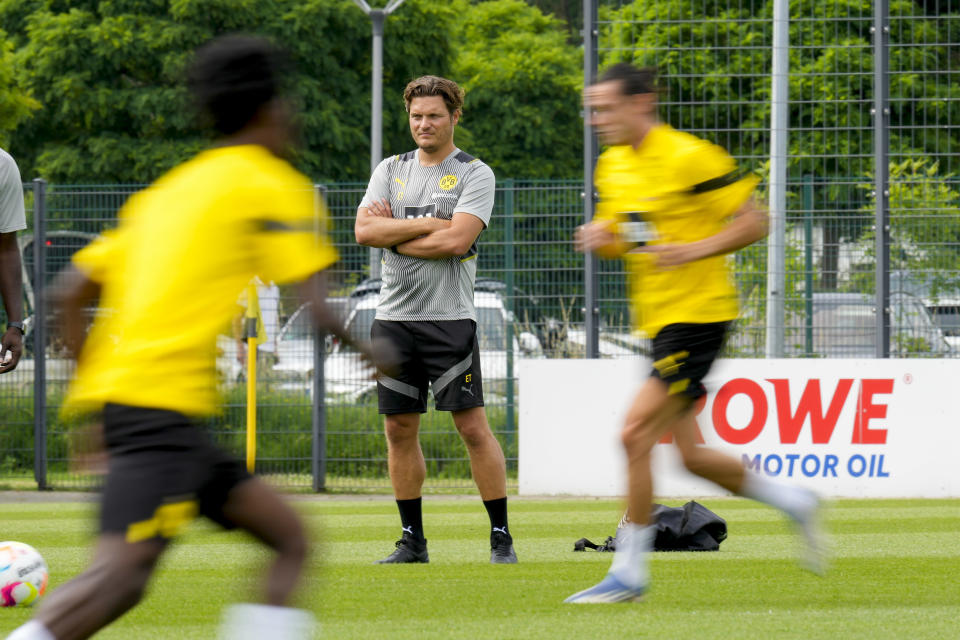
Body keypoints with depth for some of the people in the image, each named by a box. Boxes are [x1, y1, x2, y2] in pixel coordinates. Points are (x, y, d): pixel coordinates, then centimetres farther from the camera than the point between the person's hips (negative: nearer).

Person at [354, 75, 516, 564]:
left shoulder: (474, 174, -1)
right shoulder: (391, 170, 13)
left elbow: (456, 240, -15)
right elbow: (364, 230, -2)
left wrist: (392, 233, -6)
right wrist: (430, 224, -10)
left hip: (449, 318, -5)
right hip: (393, 317, 5)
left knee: (473, 427, -8)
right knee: (399, 429, 6)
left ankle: (501, 536, -3)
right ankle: (412, 539, 14)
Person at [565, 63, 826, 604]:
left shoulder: (689, 158, -15)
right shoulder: (613, 165, 10)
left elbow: (755, 221, -12)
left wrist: (695, 250, -23)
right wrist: (600, 238, -2)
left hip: (698, 314, -9)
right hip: (659, 318, 9)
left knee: (636, 434, -15)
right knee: (691, 455, 11)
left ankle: (629, 573, -7)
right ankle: (793, 502, 32)